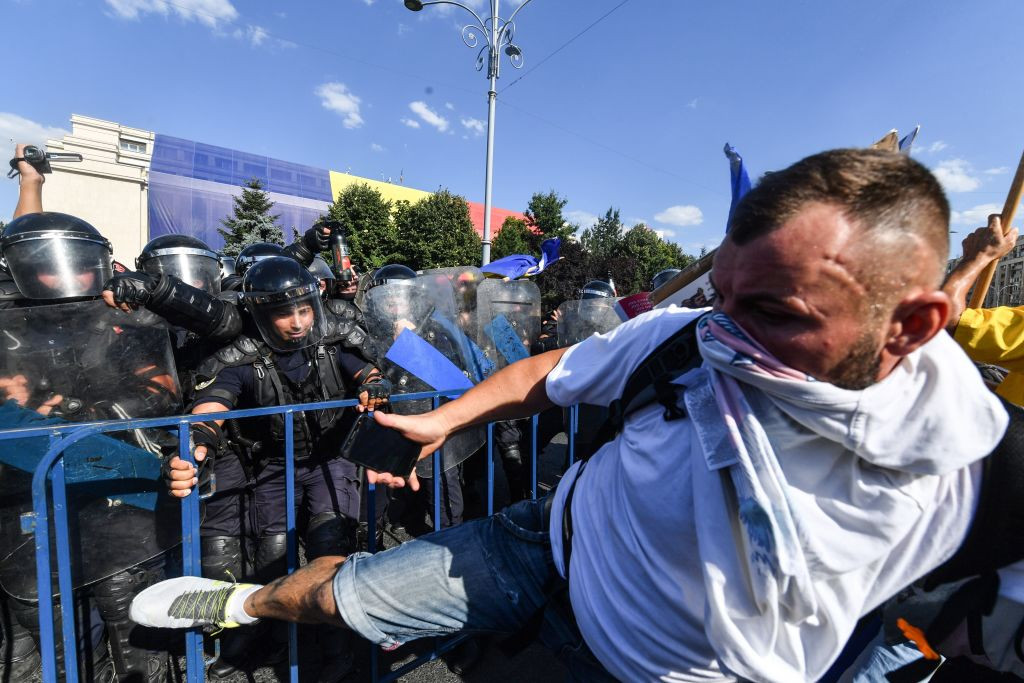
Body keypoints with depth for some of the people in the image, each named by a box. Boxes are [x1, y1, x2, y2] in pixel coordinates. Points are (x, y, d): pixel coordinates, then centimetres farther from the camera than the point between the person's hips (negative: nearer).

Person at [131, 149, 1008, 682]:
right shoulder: (690, 339, -22)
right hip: (552, 544, 0)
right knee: (340, 590, 8)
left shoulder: (964, 467, -19)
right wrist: (441, 420, -3)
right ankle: (243, 602, 43)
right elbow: (548, 373, -7)